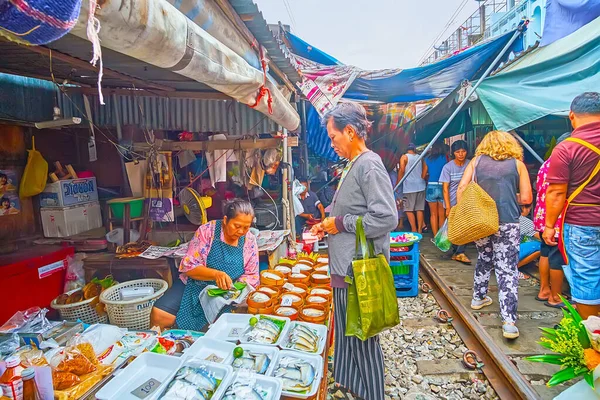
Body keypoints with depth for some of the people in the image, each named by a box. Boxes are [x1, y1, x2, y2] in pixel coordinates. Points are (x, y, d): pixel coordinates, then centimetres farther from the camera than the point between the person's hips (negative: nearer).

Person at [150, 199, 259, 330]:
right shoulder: (207, 231, -12)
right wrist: (215, 274, -32)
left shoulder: (250, 241, -4)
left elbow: (251, 276, 3)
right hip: (194, 286, -1)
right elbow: (189, 266, -15)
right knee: (159, 315, -19)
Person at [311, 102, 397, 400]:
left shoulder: (370, 166, -18)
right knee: (347, 331, 23)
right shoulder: (354, 165, 11)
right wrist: (329, 225, 7)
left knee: (362, 337, 9)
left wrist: (340, 223, -17)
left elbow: (386, 218, -26)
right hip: (346, 266, 10)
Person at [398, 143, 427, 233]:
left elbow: (402, 170, -11)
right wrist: (421, 178, 11)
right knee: (419, 209, 8)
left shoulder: (404, 157, -2)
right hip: (420, 186, 5)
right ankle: (420, 230, 8)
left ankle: (414, 230, -2)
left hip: (409, 186, -5)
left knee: (409, 209, 1)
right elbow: (425, 168, 1)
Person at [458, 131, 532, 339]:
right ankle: (509, 322, -4)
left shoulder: (476, 161, 8)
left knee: (484, 258, 24)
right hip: (507, 222, -2)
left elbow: (461, 189, -1)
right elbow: (526, 198, 4)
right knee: (507, 270, -1)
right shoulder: (518, 164, 5)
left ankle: (478, 297, 38)